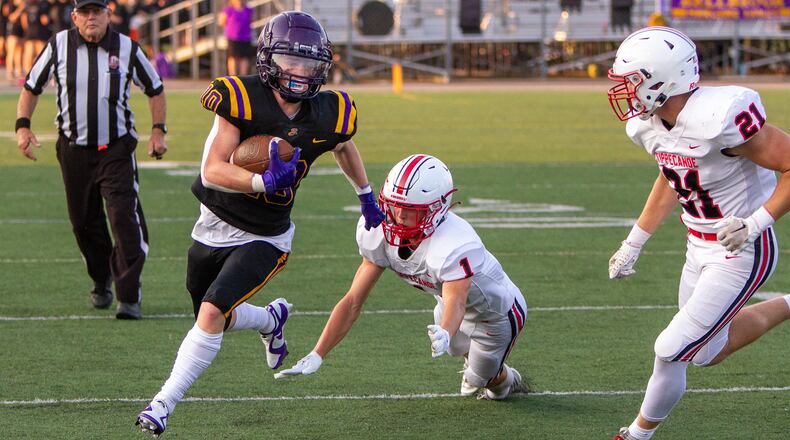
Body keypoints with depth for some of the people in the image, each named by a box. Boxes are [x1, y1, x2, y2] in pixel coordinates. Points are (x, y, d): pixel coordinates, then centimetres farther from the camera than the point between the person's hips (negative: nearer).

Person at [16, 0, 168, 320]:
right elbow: (32, 87, 8)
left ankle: (129, 298, -15)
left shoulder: (126, 49, -3)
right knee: (84, 222, 11)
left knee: (124, 217, -15)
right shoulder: (59, 45, -3)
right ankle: (102, 281, 37)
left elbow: (155, 89, 11)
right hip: (74, 149, 2)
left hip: (117, 149, -2)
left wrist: (158, 130, 1)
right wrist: (22, 125, -5)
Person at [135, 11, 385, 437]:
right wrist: (263, 182, -40)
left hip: (264, 240, -1)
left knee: (212, 315, -20)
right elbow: (212, 170, -25)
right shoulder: (242, 99, -20)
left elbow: (344, 147, 16)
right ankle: (271, 320, 50)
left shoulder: (329, 115, -10)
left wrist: (366, 196, 29)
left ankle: (164, 402, -10)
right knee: (213, 319, 18)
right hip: (215, 226, 1)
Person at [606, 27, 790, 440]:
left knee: (672, 351, -6)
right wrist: (635, 242, 19)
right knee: (706, 352, 21)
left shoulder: (719, 118, -31)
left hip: (740, 253, -9)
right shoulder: (649, 125, -4)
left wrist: (755, 224, -29)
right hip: (700, 249, 9)